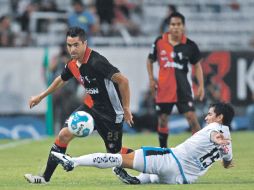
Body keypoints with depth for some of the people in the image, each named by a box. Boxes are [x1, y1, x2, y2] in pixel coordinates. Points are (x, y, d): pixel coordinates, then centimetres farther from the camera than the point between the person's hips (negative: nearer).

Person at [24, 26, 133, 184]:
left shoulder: (96, 62, -26)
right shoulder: (72, 65, 0)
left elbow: (123, 80, -27)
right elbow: (61, 80, 23)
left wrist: (126, 109, -22)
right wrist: (40, 97, 31)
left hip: (111, 112, -7)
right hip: (91, 106, 7)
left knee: (114, 152, -2)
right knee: (64, 134, -4)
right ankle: (46, 177, 2)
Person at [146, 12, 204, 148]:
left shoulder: (190, 45, -4)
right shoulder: (159, 42, -1)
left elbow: (197, 65, 6)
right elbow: (150, 60, 13)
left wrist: (201, 86, -3)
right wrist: (151, 79, 1)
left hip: (183, 89, -2)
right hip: (164, 89, 2)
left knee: (192, 118, -11)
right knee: (162, 120, 9)